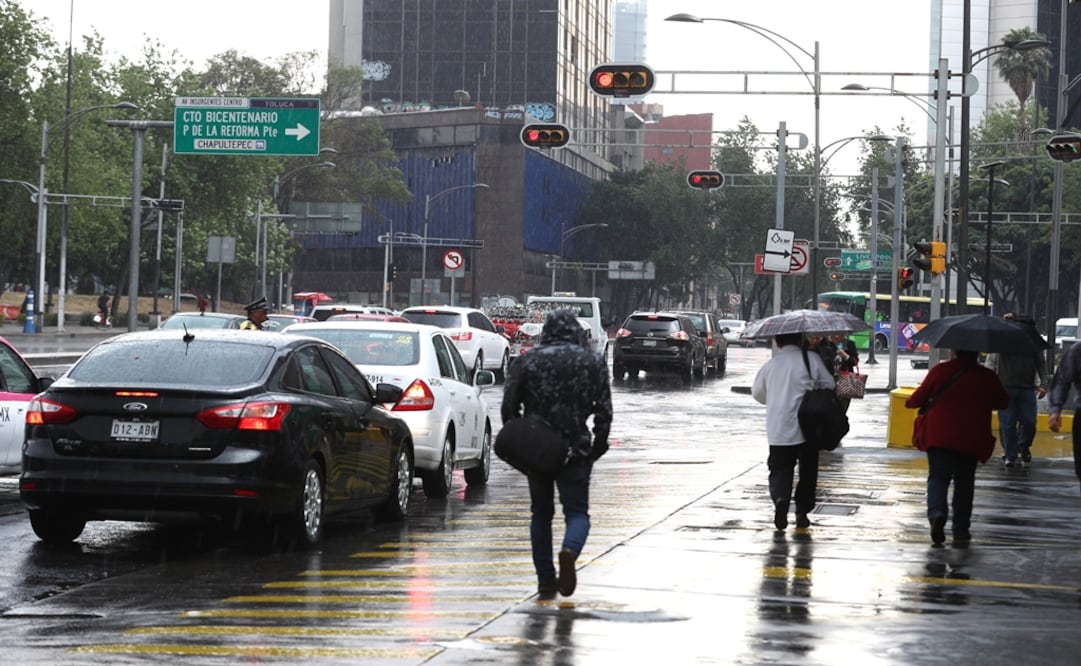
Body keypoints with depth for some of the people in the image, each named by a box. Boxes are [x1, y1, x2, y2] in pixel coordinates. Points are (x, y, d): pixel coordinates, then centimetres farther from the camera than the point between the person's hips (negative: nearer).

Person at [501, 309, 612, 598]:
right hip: (575, 451, -1)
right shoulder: (593, 362, 2)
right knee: (577, 511, 5)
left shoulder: (527, 361, 4)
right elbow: (604, 410, 0)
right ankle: (570, 550, -26)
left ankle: (545, 579, 11)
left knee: (541, 512, 14)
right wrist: (598, 446, 8)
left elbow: (509, 406, 2)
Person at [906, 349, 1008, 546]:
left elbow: (918, 398, 2)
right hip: (971, 441, 1)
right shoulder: (987, 377, 0)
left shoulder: (939, 371, -4)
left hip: (939, 437, -1)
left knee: (938, 476, 4)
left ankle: (937, 513, -26)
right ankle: (961, 531, 14)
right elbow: (1003, 402, 11)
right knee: (964, 482, 14)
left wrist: (909, 402, 24)